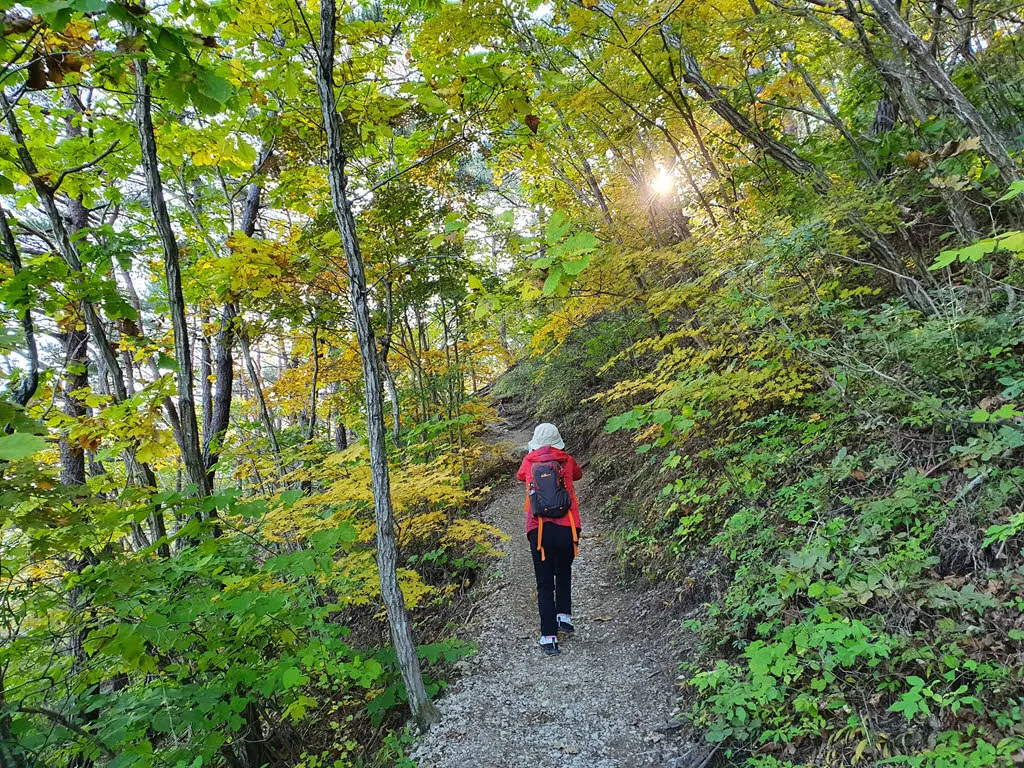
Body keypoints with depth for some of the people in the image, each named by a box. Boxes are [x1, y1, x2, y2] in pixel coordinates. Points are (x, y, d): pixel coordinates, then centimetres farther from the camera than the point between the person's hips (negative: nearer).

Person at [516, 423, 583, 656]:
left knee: (545, 585, 7)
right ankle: (564, 616, 19)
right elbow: (578, 474, 29)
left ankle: (549, 638, 3)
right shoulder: (567, 461, 7)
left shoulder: (529, 463, 7)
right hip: (567, 529, 1)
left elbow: (520, 475, 31)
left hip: (539, 531, -1)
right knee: (564, 574, 27)